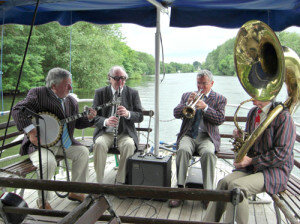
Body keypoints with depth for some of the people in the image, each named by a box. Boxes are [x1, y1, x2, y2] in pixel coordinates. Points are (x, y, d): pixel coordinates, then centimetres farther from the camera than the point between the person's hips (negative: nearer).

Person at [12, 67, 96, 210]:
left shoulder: (71, 101, 9)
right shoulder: (38, 93, -9)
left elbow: (76, 123, 16)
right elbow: (18, 110, -18)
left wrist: (88, 118, -6)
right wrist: (31, 131, -28)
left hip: (62, 143, 7)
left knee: (83, 152, -7)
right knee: (48, 162, -32)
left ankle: (76, 192, 9)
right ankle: (43, 201, -7)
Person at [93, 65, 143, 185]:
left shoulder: (133, 93, 5)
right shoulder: (100, 93, 5)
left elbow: (140, 116, 2)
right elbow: (94, 117, 0)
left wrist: (127, 114, -21)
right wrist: (105, 121, -23)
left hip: (125, 133, 0)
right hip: (105, 133, 0)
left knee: (129, 145, -32)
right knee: (99, 144, -32)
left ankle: (120, 181, -17)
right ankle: (99, 181, -18)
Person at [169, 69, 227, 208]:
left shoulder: (220, 99, 12)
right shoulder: (187, 95, 18)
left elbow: (220, 119, -2)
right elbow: (176, 114, 8)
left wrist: (205, 107, -14)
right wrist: (188, 103, -9)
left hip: (207, 137, -1)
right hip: (188, 135, 2)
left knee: (208, 153, -34)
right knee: (182, 150, -31)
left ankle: (208, 192, -26)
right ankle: (180, 189, -25)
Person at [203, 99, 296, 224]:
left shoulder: (283, 117, -12)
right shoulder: (253, 112, 12)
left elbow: (282, 154, -16)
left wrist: (251, 161, -16)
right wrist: (240, 136, 0)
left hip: (275, 170, -6)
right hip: (252, 167, 7)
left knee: (236, 186, -30)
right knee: (224, 182, -20)